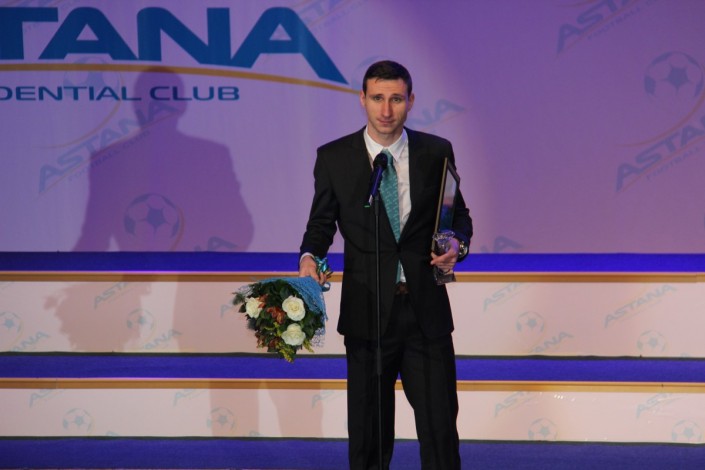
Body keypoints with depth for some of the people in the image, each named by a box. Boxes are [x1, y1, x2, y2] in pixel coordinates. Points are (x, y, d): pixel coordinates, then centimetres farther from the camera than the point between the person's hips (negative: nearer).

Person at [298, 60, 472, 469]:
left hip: (427, 312, 0)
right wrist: (310, 256, -15)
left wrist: (457, 244, -9)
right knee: (368, 433, 8)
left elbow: (458, 215, 13)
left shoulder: (436, 152, 4)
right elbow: (321, 223, 6)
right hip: (367, 312, 0)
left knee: (440, 428, 1)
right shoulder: (334, 157, 1)